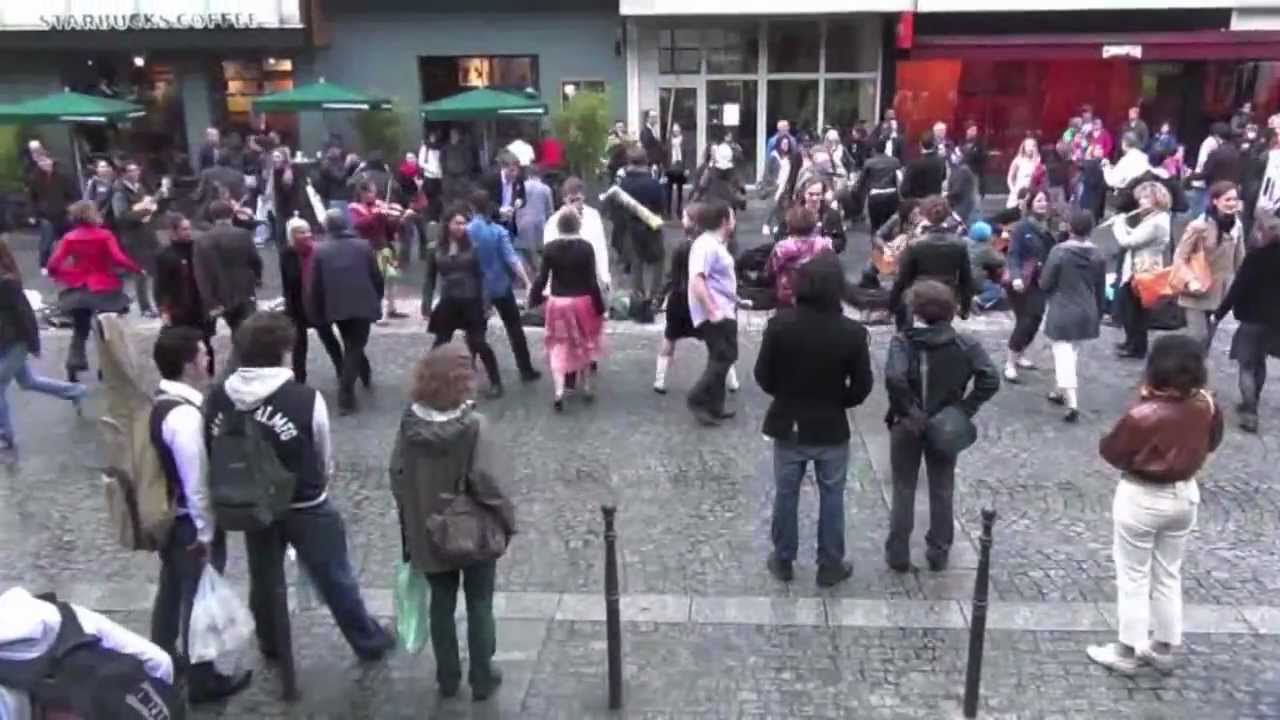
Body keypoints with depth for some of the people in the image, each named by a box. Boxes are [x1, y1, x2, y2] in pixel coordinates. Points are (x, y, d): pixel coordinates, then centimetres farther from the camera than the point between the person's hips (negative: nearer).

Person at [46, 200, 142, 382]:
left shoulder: (69, 238, -3)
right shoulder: (105, 235, -11)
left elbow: (53, 264, -8)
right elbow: (118, 259, -22)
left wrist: (58, 274, 12)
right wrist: (137, 268, -10)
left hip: (78, 290, 3)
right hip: (105, 289, -3)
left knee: (79, 330, 17)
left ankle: (73, 367, 8)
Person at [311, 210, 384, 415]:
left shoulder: (320, 251, -1)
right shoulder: (363, 246, -1)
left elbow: (315, 285, 0)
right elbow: (377, 278, 0)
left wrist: (319, 314, 9)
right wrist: (377, 300, 16)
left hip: (337, 308, 1)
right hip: (362, 305, -1)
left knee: (352, 346, 24)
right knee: (354, 348, 1)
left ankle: (366, 374, 42)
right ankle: (345, 397, -6)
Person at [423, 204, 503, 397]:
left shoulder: (472, 247, -5)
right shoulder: (437, 250, 1)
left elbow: (481, 276, -4)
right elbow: (430, 280, 6)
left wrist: (485, 303, -8)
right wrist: (426, 306, 2)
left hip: (471, 303, -2)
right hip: (448, 304, 2)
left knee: (479, 344, 1)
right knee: (440, 345, 9)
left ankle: (495, 382, 14)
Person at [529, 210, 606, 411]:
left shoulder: (550, 248, -6)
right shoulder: (586, 247, -10)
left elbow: (542, 278, -5)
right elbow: (591, 281, -10)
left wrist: (533, 299, 9)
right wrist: (600, 306, -3)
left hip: (557, 303, 1)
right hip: (581, 302, 0)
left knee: (558, 347, 9)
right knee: (584, 344, 18)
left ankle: (559, 392, -3)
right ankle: (586, 388, 27)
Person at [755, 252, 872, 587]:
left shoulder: (780, 324, -15)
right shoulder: (852, 332, -16)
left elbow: (763, 376, -8)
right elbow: (862, 386, -8)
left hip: (788, 424, 1)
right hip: (832, 428, -1)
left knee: (785, 494, 17)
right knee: (831, 498, 15)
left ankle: (783, 561, 30)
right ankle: (830, 566, 27)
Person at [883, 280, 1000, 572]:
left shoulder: (903, 341, -15)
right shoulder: (964, 344, -7)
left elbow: (894, 378, -32)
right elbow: (991, 379, -16)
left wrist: (909, 410, -20)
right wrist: (964, 410, -10)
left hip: (907, 425, -2)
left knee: (903, 491, 12)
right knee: (942, 491, 17)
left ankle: (898, 554, 20)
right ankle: (939, 553, 27)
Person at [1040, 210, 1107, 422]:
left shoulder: (1059, 251, -16)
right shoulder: (1098, 255, -1)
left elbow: (1045, 284, -12)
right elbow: (1101, 290, 7)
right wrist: (1098, 315, 19)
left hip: (1062, 314, -5)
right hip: (1086, 314, 5)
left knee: (1063, 357, -3)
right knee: (1072, 355, 20)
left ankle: (1072, 405, -11)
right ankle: (1060, 392, 35)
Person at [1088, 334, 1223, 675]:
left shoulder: (1142, 415, -28)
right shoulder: (1207, 406, -11)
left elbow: (1111, 452, -14)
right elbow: (1212, 443, 7)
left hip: (1141, 499, -5)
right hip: (1185, 495, 6)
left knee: (1133, 577, 9)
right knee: (1169, 574, 19)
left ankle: (1127, 652, 19)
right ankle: (1164, 648, 31)